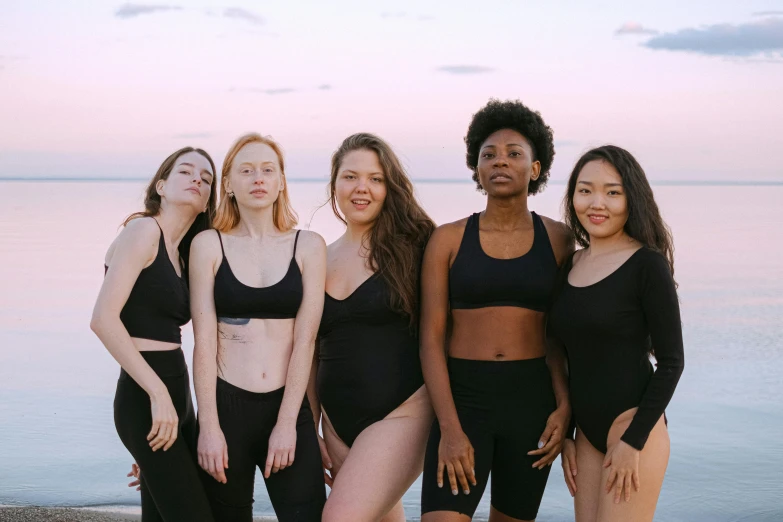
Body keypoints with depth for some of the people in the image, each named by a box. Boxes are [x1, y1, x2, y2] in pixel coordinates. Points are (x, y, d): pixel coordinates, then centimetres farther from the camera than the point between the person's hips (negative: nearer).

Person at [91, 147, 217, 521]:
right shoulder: (144, 229, -9)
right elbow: (104, 319, -19)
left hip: (175, 395, 8)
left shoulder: (181, 253, 16)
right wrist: (158, 394, -20)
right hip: (145, 399, -8)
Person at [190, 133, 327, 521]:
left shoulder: (308, 246, 3)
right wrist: (208, 426, -8)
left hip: (290, 406, 0)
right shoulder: (209, 245, 2)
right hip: (226, 406, 0)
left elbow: (305, 340, -3)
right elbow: (204, 340, -3)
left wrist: (286, 423, -9)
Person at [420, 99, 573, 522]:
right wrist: (450, 429, -12)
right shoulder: (448, 239, 1)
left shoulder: (557, 239, 5)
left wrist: (564, 405, -6)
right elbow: (431, 338, -3)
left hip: (532, 400, 2)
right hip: (462, 397, -2)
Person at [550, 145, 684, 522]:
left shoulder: (647, 264, -9)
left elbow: (671, 362, -9)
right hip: (587, 431, 6)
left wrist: (633, 441, -13)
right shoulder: (570, 267, 9)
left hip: (633, 426, -6)